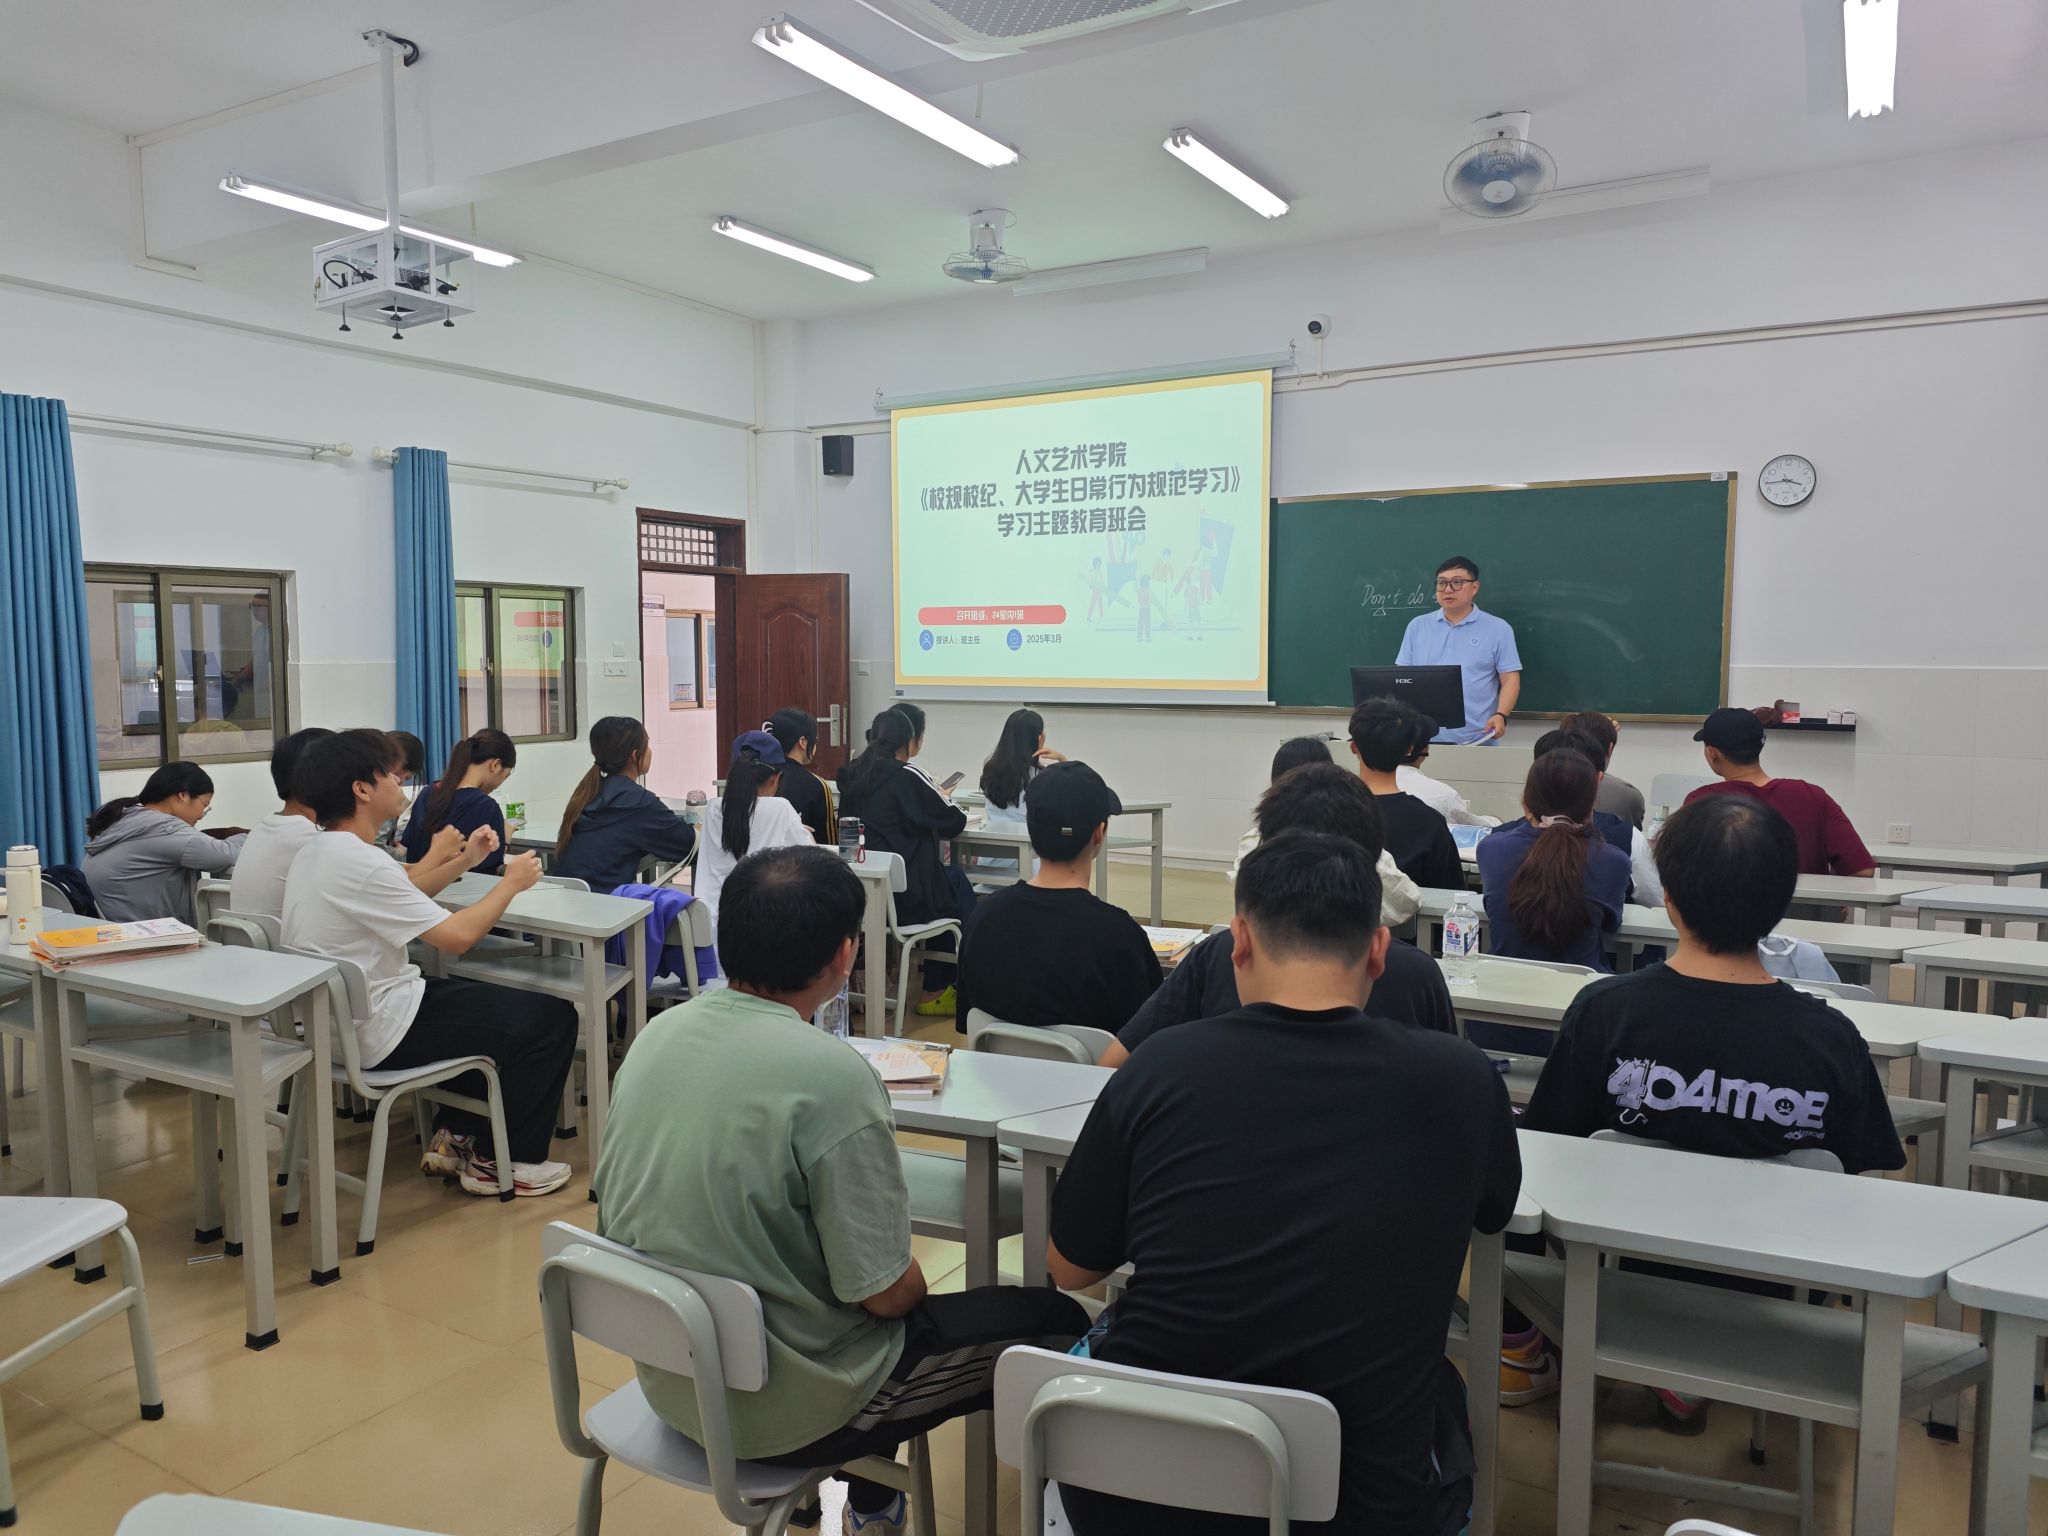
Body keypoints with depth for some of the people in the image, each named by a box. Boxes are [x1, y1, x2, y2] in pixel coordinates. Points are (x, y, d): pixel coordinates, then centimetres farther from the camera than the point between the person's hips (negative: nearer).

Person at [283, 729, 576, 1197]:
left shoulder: (316, 851, 6)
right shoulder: (359, 862, -26)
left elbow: (405, 897, 19)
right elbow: (457, 936, -23)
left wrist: (466, 859, 11)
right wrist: (511, 883, -9)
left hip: (337, 1019, 10)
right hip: (384, 1032, -10)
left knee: (485, 1001, 28)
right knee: (553, 1017, -3)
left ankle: (453, 1138, 25)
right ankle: (501, 1161, 9)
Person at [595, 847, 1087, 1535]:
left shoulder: (656, 1035, -5)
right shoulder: (834, 1078, -27)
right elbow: (884, 1292, -22)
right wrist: (914, 1283, 2)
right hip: (783, 1412, -7)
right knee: (1054, 1322, 5)